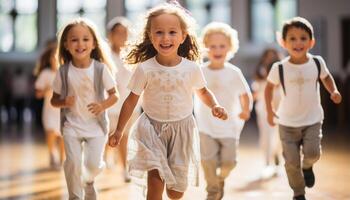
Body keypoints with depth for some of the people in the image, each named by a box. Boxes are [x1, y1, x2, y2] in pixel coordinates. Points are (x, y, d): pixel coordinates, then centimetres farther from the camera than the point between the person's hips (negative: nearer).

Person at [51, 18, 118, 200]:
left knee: (93, 164, -5)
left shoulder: (101, 69, -9)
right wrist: (64, 102, -19)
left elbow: (114, 94, -1)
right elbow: (54, 99, 4)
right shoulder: (63, 71, -6)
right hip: (72, 125, 0)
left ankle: (88, 181, 32)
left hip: (96, 124, 0)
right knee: (73, 162, -13)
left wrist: (103, 105, -21)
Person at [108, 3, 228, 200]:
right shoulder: (145, 69, -12)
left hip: (182, 129, 1)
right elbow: (131, 100, -3)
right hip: (152, 128, -1)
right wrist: (119, 130, -1)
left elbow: (203, 91, 10)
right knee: (156, 180, -17)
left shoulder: (192, 68, -9)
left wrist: (215, 106, -9)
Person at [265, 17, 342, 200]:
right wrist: (269, 111, 4)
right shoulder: (279, 68, -13)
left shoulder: (317, 63, -9)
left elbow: (326, 77, 12)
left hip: (312, 120, 1)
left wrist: (333, 91, -5)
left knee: (312, 152, -17)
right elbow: (269, 87, 5)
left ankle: (307, 166, 21)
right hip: (288, 122, 0)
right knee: (292, 162, 1)